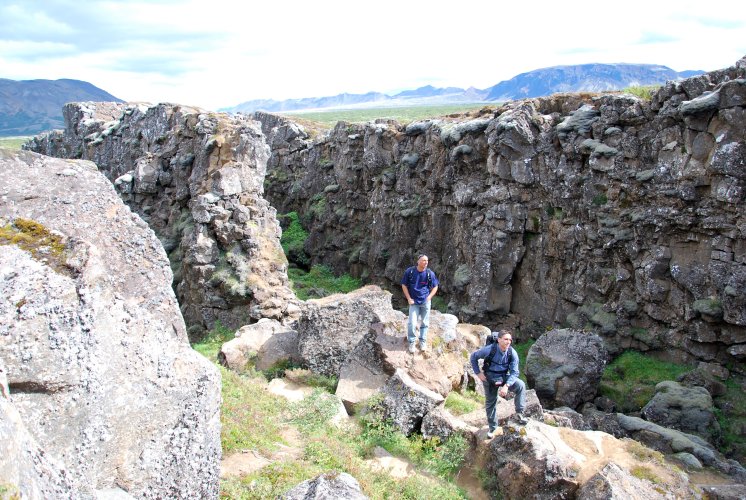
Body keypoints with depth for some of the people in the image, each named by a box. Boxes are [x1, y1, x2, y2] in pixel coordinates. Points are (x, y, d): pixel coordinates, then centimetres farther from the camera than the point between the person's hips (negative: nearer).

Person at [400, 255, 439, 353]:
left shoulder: (430, 273, -7)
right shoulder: (409, 271, -10)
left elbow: (435, 287, 6)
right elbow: (404, 285, 0)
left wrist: (429, 297, -6)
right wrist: (409, 298, -6)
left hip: (425, 302, 1)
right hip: (414, 302, -1)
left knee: (425, 323, 11)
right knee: (412, 323, -5)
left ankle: (423, 341, 28)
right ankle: (411, 343, 11)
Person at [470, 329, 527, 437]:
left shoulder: (512, 353, -19)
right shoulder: (489, 350, -24)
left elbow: (514, 372, -17)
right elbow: (473, 357, -8)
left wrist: (506, 385, -30)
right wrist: (478, 373, -9)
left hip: (505, 377, 1)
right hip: (490, 379, -1)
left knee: (520, 385, -26)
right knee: (490, 403, 11)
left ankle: (519, 413, -15)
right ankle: (492, 428, 33)